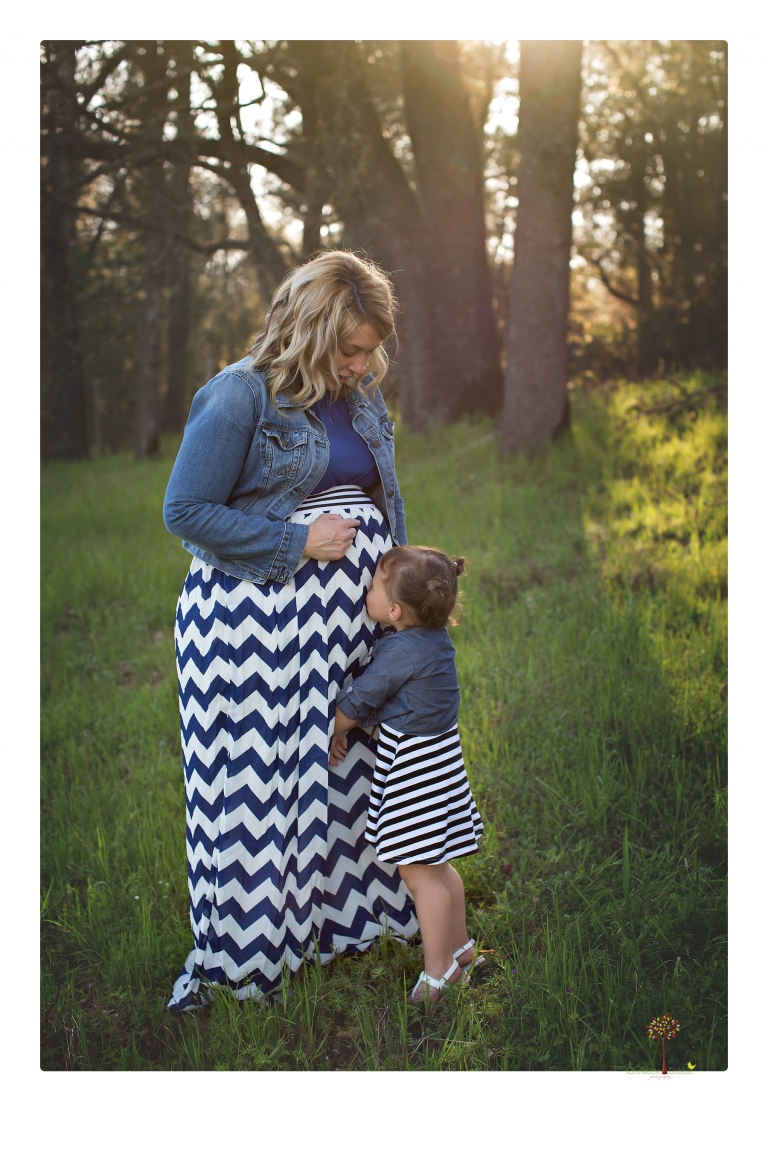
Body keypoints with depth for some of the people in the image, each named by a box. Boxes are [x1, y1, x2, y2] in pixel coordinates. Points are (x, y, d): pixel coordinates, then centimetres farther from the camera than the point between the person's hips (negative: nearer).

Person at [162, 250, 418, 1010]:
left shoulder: (362, 394, 10)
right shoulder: (240, 396, -12)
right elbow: (186, 511, -14)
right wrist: (297, 542, -16)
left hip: (351, 607, 7)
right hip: (258, 615, -6)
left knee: (352, 763, 10)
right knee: (256, 775, 0)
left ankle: (340, 910, 28)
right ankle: (235, 949, 16)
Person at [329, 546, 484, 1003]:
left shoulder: (402, 651, -23)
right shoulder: (433, 636, 5)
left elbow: (357, 701, -12)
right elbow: (376, 694, 16)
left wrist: (333, 733, 5)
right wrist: (347, 726, 12)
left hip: (414, 761, -10)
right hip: (435, 748, 10)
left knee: (419, 872, 0)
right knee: (437, 866, 20)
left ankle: (438, 974, 9)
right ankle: (459, 948, 33)